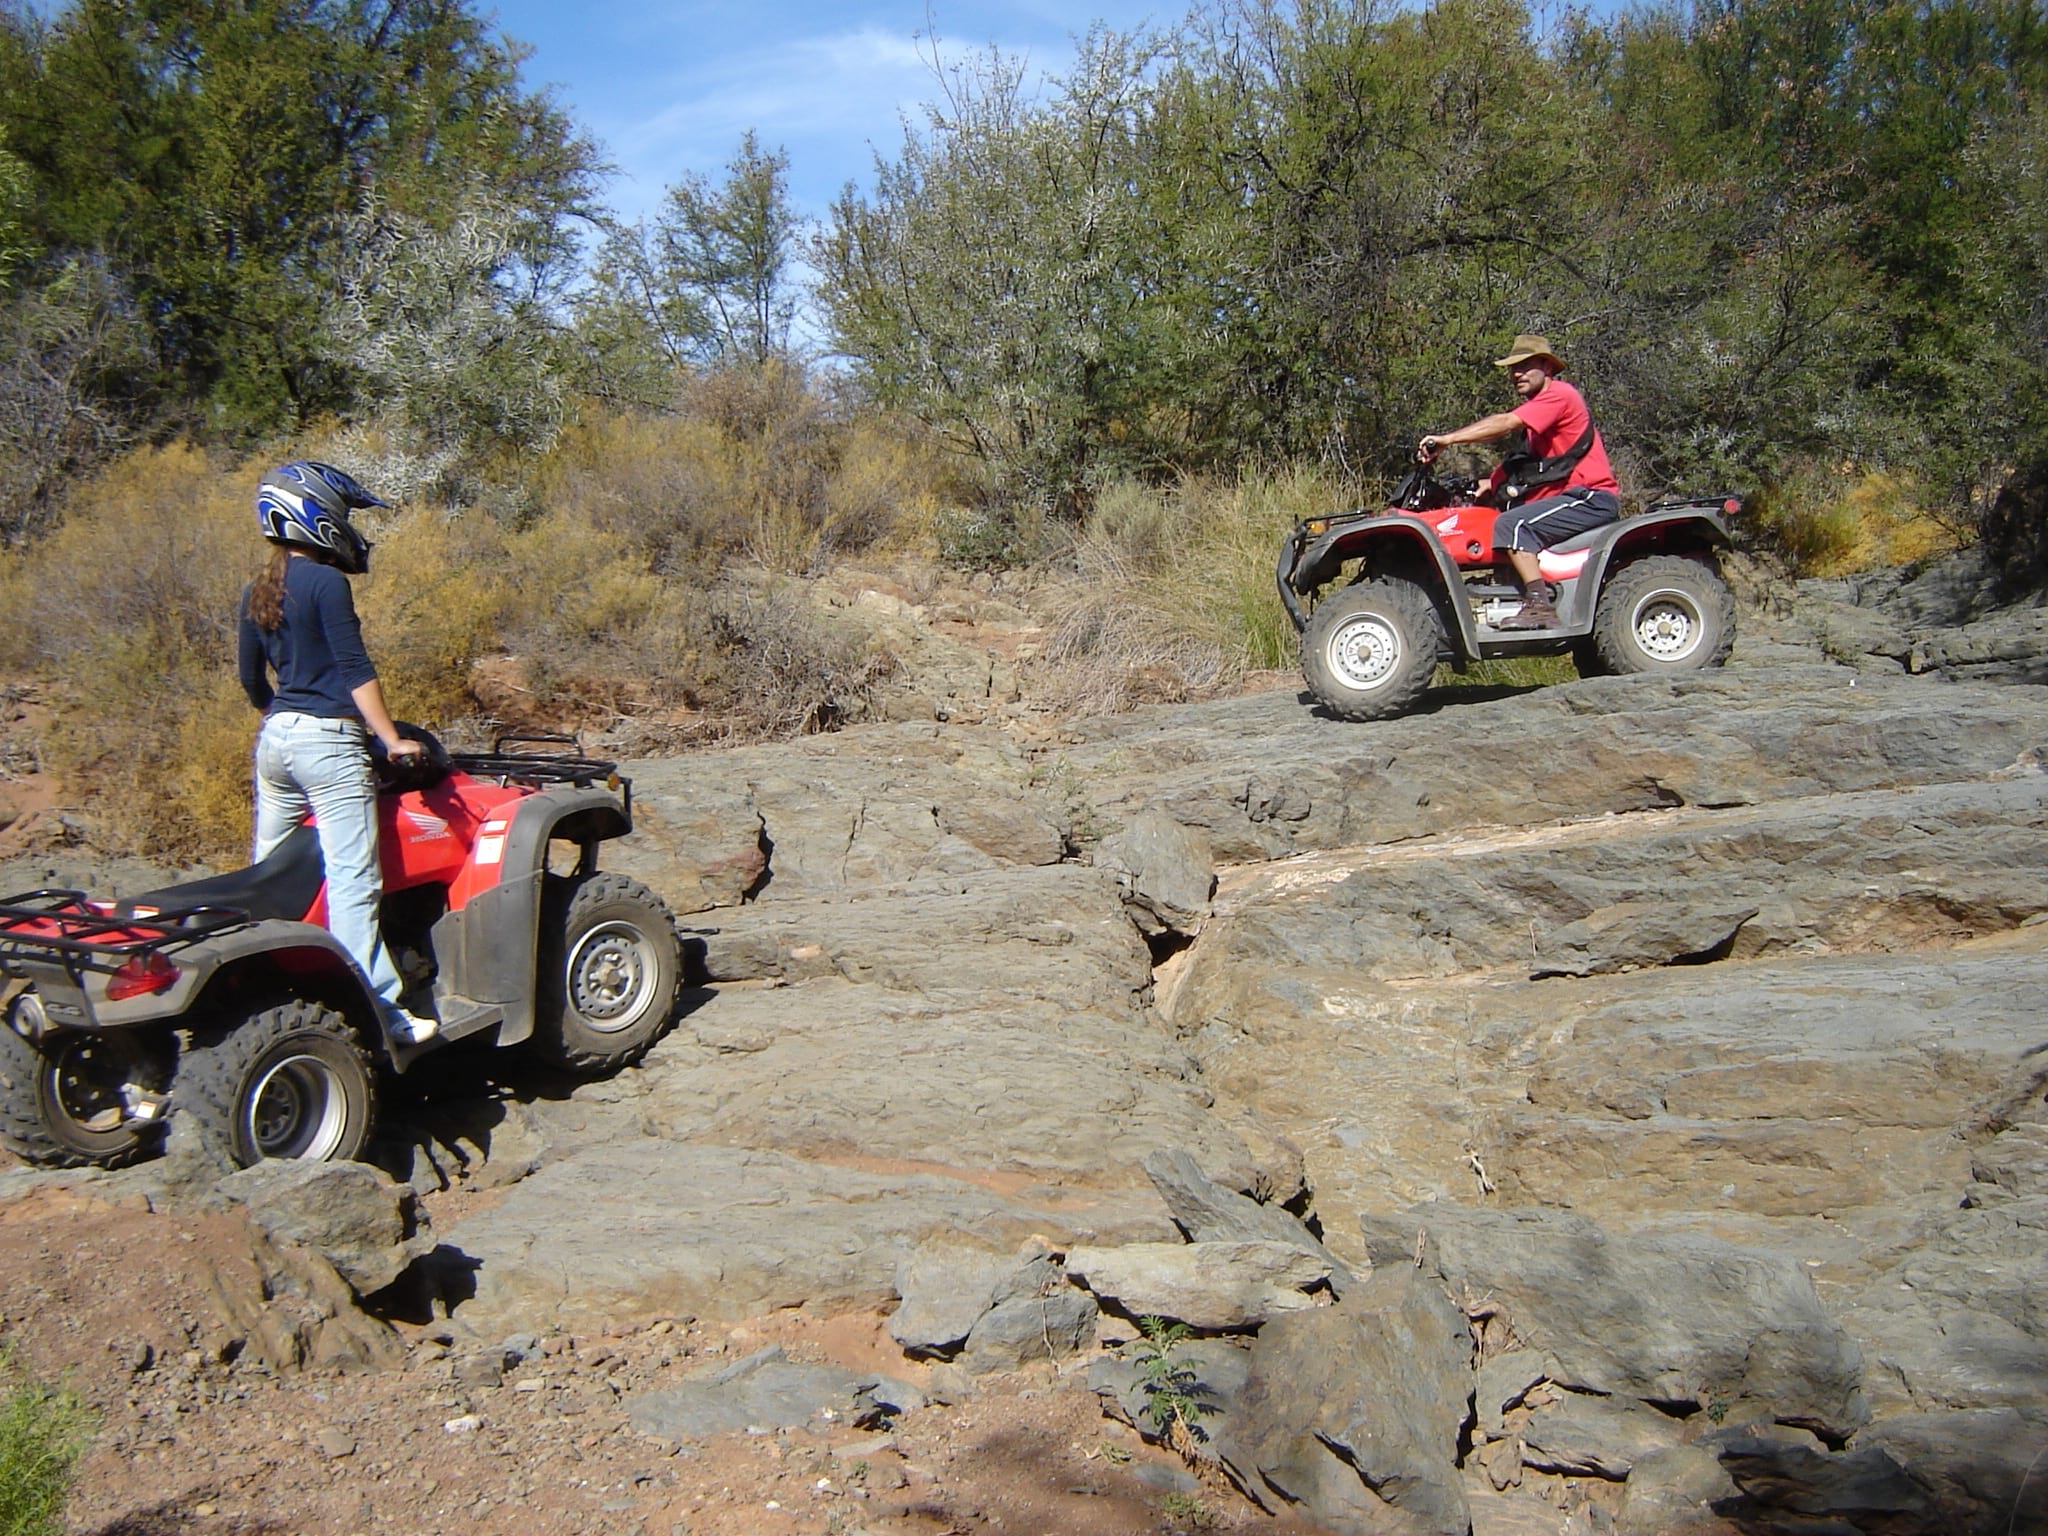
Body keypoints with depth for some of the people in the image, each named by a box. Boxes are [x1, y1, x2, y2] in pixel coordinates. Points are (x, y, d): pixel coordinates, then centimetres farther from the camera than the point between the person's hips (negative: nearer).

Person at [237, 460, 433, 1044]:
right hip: (328, 741, -9)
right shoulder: (325, 582, -11)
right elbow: (354, 668, -15)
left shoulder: (257, 592, 12)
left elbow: (250, 678, 20)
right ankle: (375, 1009, -10)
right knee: (353, 880, -9)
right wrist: (391, 739, -13)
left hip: (274, 740, 9)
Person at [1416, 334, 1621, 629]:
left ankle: (1540, 606, -27)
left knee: (1512, 524, -24)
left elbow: (1505, 424, -23)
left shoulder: (1559, 394, -10)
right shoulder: (1538, 404, 22)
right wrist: (1494, 483, 5)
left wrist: (1447, 439, -26)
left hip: (1593, 497, -11)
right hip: (1577, 496, 11)